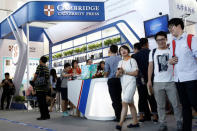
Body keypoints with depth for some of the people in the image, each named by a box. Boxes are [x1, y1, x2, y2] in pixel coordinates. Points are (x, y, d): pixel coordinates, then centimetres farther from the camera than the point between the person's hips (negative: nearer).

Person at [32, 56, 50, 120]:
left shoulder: (39, 66, -6)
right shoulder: (47, 68, 13)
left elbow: (36, 75, -5)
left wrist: (33, 80, 16)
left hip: (39, 86, -7)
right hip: (46, 86, 7)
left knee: (40, 101, -2)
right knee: (44, 101, 14)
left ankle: (43, 116, -1)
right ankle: (47, 115, 18)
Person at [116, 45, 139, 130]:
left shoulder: (132, 60, -2)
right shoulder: (120, 62, 15)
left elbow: (135, 73, -9)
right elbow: (117, 75, 9)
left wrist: (124, 72, -12)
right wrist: (119, 72, -13)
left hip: (131, 83, -7)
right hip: (123, 84, 7)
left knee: (124, 102, -16)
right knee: (130, 104, 11)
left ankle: (120, 124, -17)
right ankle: (135, 122, 20)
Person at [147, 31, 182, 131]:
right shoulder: (153, 52, 11)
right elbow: (150, 66, 10)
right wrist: (149, 81, 2)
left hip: (171, 81, -1)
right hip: (158, 82, 1)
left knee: (176, 104, 2)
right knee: (160, 105, 5)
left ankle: (179, 123, 15)